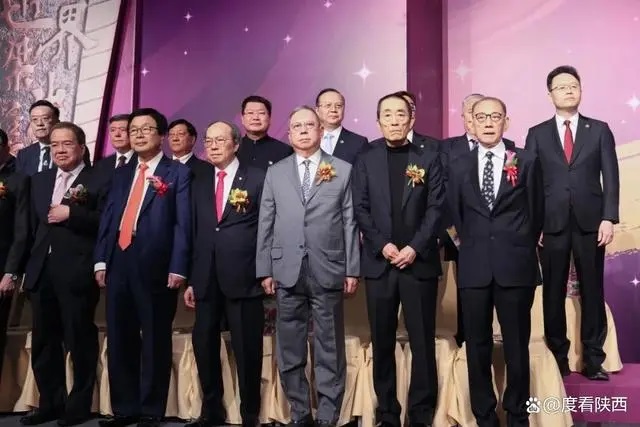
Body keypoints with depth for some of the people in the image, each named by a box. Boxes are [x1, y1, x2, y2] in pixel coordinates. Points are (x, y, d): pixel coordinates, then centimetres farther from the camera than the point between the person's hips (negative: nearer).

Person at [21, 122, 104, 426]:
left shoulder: (97, 181, -4)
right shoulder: (39, 180, 17)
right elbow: (34, 224, 18)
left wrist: (71, 214, -18)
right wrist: (29, 263, 13)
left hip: (76, 272, -7)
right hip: (42, 270, 7)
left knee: (80, 340, 3)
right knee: (43, 341, 12)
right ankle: (50, 403, 24)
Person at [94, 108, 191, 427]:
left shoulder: (178, 173, 3)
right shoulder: (121, 173, 19)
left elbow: (183, 223, -5)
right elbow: (108, 217, 16)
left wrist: (178, 267, -13)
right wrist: (101, 260, 6)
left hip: (155, 265, -5)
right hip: (119, 263, 5)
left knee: (155, 340, 3)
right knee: (119, 339, 9)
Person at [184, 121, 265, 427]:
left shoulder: (257, 178, 1)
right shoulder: (199, 183, 15)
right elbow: (194, 232, 13)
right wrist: (191, 279, 10)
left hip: (243, 277, -5)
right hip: (206, 278, 5)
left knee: (247, 349, 2)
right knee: (204, 345, 10)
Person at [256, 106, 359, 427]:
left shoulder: (343, 170, 6)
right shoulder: (275, 173, 10)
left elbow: (350, 222, 3)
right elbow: (265, 223, 8)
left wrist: (352, 269, -1)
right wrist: (264, 270, 3)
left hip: (328, 271, -2)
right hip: (287, 272, 2)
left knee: (329, 351, 5)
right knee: (290, 351, 9)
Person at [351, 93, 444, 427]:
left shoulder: (428, 159, 6)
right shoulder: (365, 161, 8)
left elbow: (436, 208, 0)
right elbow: (361, 209, 3)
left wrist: (415, 248, -11)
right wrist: (382, 245, -10)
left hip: (420, 261, -1)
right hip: (379, 262, 1)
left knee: (423, 341, 2)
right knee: (382, 342, 6)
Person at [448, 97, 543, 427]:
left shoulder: (527, 162, 3)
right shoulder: (458, 167, 8)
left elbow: (537, 212, 9)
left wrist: (521, 249, 12)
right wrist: (472, 246, 12)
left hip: (515, 266, -1)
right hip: (473, 267, 2)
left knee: (517, 346, 6)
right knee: (477, 346, 7)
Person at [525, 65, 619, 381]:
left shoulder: (599, 130, 9)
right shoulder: (537, 134, 9)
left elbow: (610, 177, 3)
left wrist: (608, 218, -8)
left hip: (590, 222, 0)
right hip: (552, 224, 0)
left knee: (592, 291, 5)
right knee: (553, 293, 5)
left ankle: (593, 359, 14)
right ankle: (557, 357, 16)